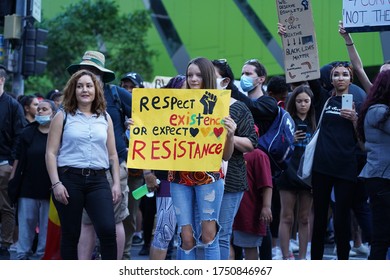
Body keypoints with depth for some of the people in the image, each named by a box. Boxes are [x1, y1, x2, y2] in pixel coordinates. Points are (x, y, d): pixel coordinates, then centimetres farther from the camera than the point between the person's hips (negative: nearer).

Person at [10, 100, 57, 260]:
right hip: (28, 187, 2)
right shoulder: (28, 133, 8)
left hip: (49, 188, -2)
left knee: (47, 225, 3)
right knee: (25, 222, 3)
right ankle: (22, 254, 9)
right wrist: (12, 179, 1)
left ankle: (43, 255, 12)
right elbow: (18, 159, 8)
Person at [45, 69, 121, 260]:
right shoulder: (63, 117, 4)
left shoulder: (105, 118, 13)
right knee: (70, 234, 3)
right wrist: (56, 183, -10)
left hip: (98, 180, 2)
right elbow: (51, 153, 0)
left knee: (108, 229, -14)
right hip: (69, 179, -2)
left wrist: (116, 183, 7)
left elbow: (112, 155, 15)